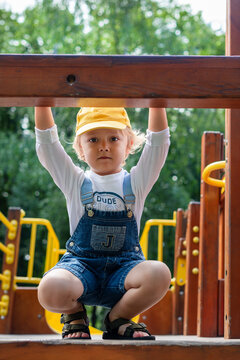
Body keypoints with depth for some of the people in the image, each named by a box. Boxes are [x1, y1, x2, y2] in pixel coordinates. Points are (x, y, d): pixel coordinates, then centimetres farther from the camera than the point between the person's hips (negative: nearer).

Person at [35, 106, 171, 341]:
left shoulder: (135, 182, 10)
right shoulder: (75, 182, 9)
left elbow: (158, 141, 0)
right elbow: (46, 141, 1)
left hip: (124, 267, 1)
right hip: (80, 263, -1)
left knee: (159, 274, -32)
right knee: (50, 290, -34)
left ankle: (118, 318, -1)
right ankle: (75, 313, 6)